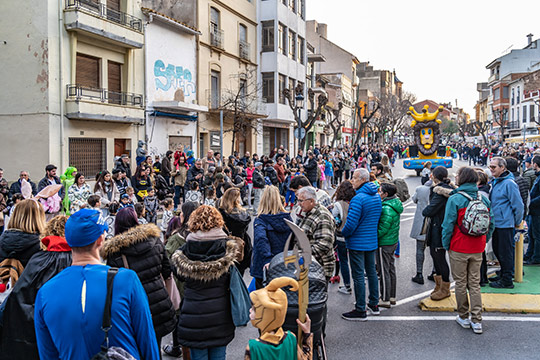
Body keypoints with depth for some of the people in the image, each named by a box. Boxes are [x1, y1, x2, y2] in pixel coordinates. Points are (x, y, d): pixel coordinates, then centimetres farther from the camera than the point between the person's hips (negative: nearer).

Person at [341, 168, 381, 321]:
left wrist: (343, 233, -6)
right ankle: (374, 304, 30)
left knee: (358, 275, 0)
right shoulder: (377, 196, 6)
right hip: (372, 241, 9)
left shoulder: (358, 199, -22)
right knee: (371, 271, 18)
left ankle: (360, 311, 7)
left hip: (357, 243, -8)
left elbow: (351, 223, -23)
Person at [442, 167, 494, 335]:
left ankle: (464, 317, 20)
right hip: (477, 249, 5)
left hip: (459, 249, -5)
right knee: (475, 283, 11)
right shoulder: (484, 199, 2)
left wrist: (446, 245, -2)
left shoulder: (455, 199, -14)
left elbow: (448, 225, -14)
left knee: (460, 283, 9)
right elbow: (491, 224, 7)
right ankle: (476, 321, 13)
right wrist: (483, 241, 16)